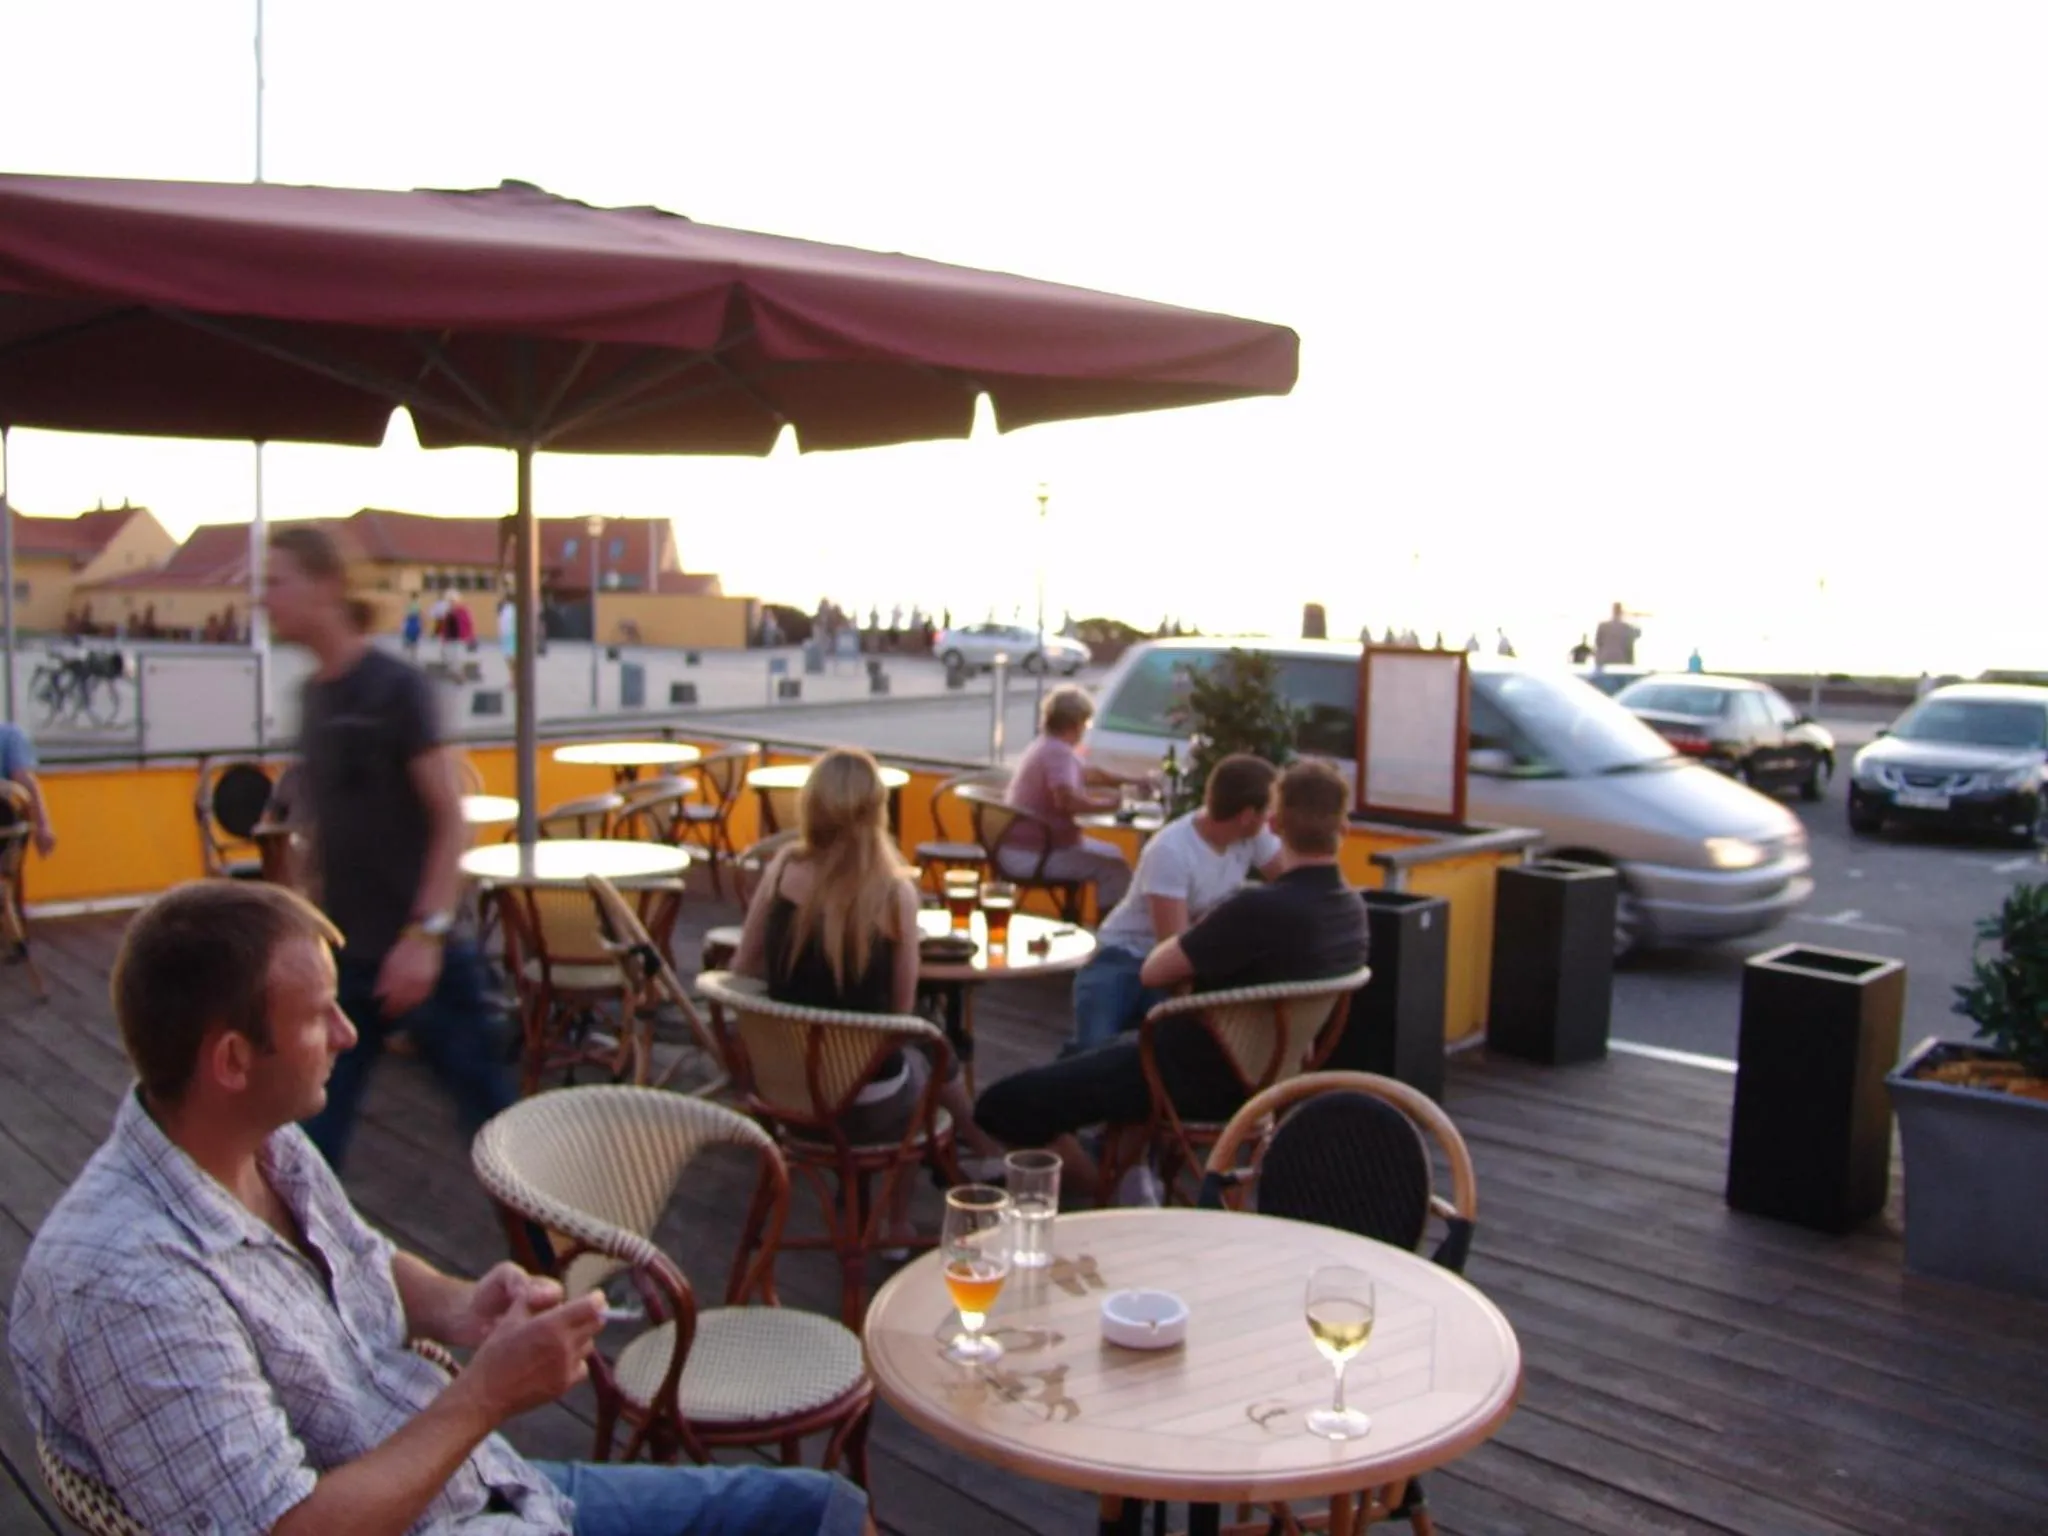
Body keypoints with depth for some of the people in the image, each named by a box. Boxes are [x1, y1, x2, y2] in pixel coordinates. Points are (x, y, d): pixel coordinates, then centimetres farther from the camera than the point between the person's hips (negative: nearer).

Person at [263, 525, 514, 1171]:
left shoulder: (396, 686, -13)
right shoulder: (313, 693, 6)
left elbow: (451, 819, -15)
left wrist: (426, 933, -21)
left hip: (418, 950, -6)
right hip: (341, 954, 6)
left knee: (489, 1109, 8)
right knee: (309, 1127, 4)